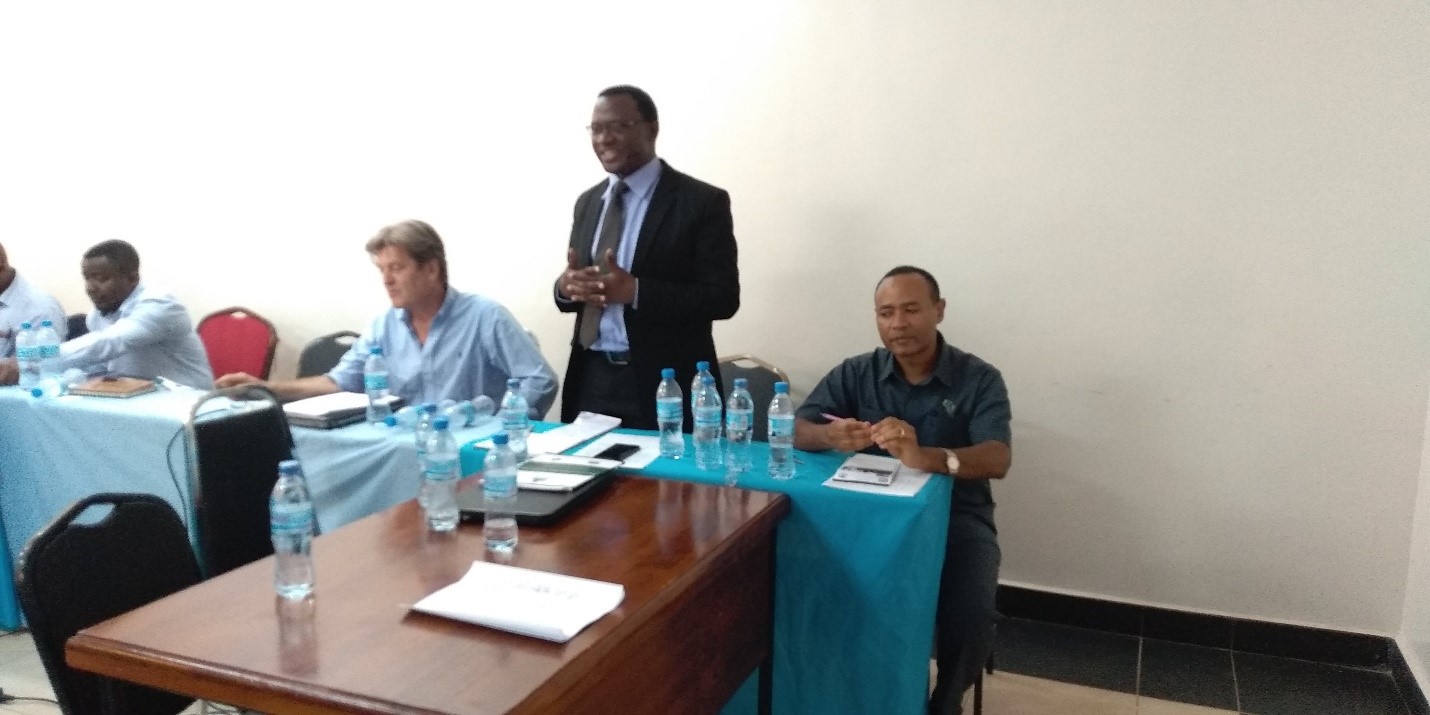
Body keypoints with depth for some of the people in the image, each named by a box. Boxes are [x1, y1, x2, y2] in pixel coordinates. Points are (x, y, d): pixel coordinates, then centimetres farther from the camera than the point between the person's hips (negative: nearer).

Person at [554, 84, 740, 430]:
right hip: (591, 378, 5)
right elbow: (572, 287, 16)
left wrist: (635, 291, -23)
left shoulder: (702, 201, -7)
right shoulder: (587, 202, 12)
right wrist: (566, 285, -9)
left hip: (664, 385, -5)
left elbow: (723, 297, -13)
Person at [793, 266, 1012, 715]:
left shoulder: (979, 379, -3)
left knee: (971, 613, -26)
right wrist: (831, 436, -30)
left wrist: (924, 457, -39)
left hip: (957, 518, -1)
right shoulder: (855, 374, 3)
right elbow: (796, 430, -4)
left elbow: (997, 459, -18)